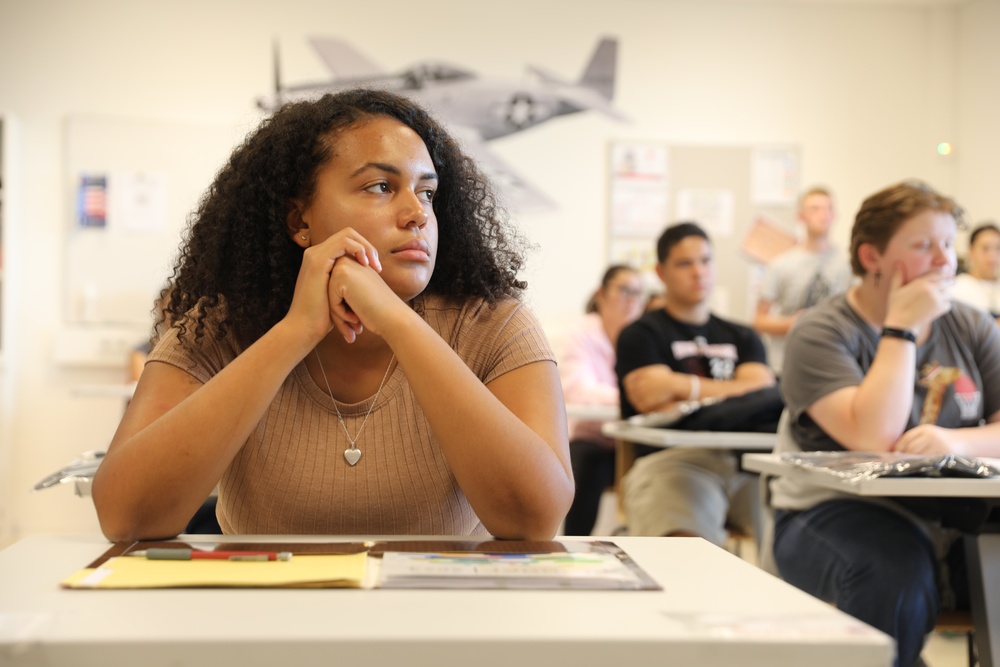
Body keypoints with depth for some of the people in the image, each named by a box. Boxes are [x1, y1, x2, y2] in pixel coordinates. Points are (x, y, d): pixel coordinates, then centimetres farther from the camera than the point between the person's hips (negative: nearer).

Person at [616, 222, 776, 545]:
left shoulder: (742, 338, 27)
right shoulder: (641, 334, 14)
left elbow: (763, 394, 8)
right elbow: (654, 398, -4)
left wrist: (685, 388, 1)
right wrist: (730, 392, 3)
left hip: (745, 458, 4)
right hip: (671, 458, -4)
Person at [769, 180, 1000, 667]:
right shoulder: (822, 334, -5)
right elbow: (873, 439, -20)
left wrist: (958, 441, -20)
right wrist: (902, 328, -14)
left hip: (954, 515, 5)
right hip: (834, 512, -4)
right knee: (895, 570, -35)